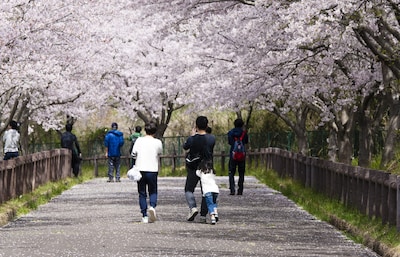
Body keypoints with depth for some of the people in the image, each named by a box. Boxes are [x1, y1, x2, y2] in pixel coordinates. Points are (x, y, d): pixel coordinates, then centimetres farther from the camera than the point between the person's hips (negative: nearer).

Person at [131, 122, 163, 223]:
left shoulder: (139, 140, -1)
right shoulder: (157, 142, -1)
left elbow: (134, 152, -7)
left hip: (140, 169, 0)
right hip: (152, 170, 0)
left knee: (142, 194, 9)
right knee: (153, 192, 12)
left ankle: (144, 216, 4)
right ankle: (152, 206, -18)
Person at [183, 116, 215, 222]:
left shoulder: (192, 139, -15)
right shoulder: (211, 139, -9)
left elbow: (185, 147, 5)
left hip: (193, 167, -2)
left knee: (189, 189, 11)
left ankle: (193, 207, -13)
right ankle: (203, 215, 6)